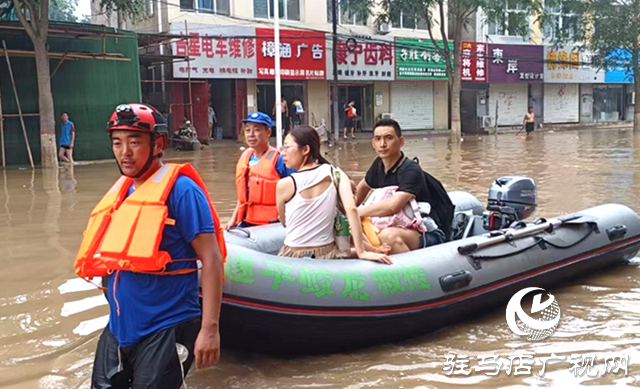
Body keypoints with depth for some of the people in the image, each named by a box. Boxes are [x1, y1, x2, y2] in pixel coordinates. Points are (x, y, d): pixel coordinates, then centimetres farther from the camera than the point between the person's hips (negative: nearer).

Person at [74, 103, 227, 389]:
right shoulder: (120, 191, 9)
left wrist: (209, 328, -21)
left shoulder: (180, 189, -13)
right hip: (119, 328, 8)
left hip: (165, 329, -7)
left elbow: (211, 260, -17)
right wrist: (118, 315, 19)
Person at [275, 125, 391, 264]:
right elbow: (351, 209, -16)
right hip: (327, 254, 3)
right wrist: (362, 252, -17)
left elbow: (284, 223, 5)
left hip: (293, 256, -2)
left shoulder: (284, 184, -11)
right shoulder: (335, 173, -4)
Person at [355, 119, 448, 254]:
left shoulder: (411, 171, -20)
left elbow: (393, 205, -34)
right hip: (401, 227, 8)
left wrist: (357, 212, -24)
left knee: (389, 235, -37)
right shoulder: (379, 165, 4)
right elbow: (363, 187, 24)